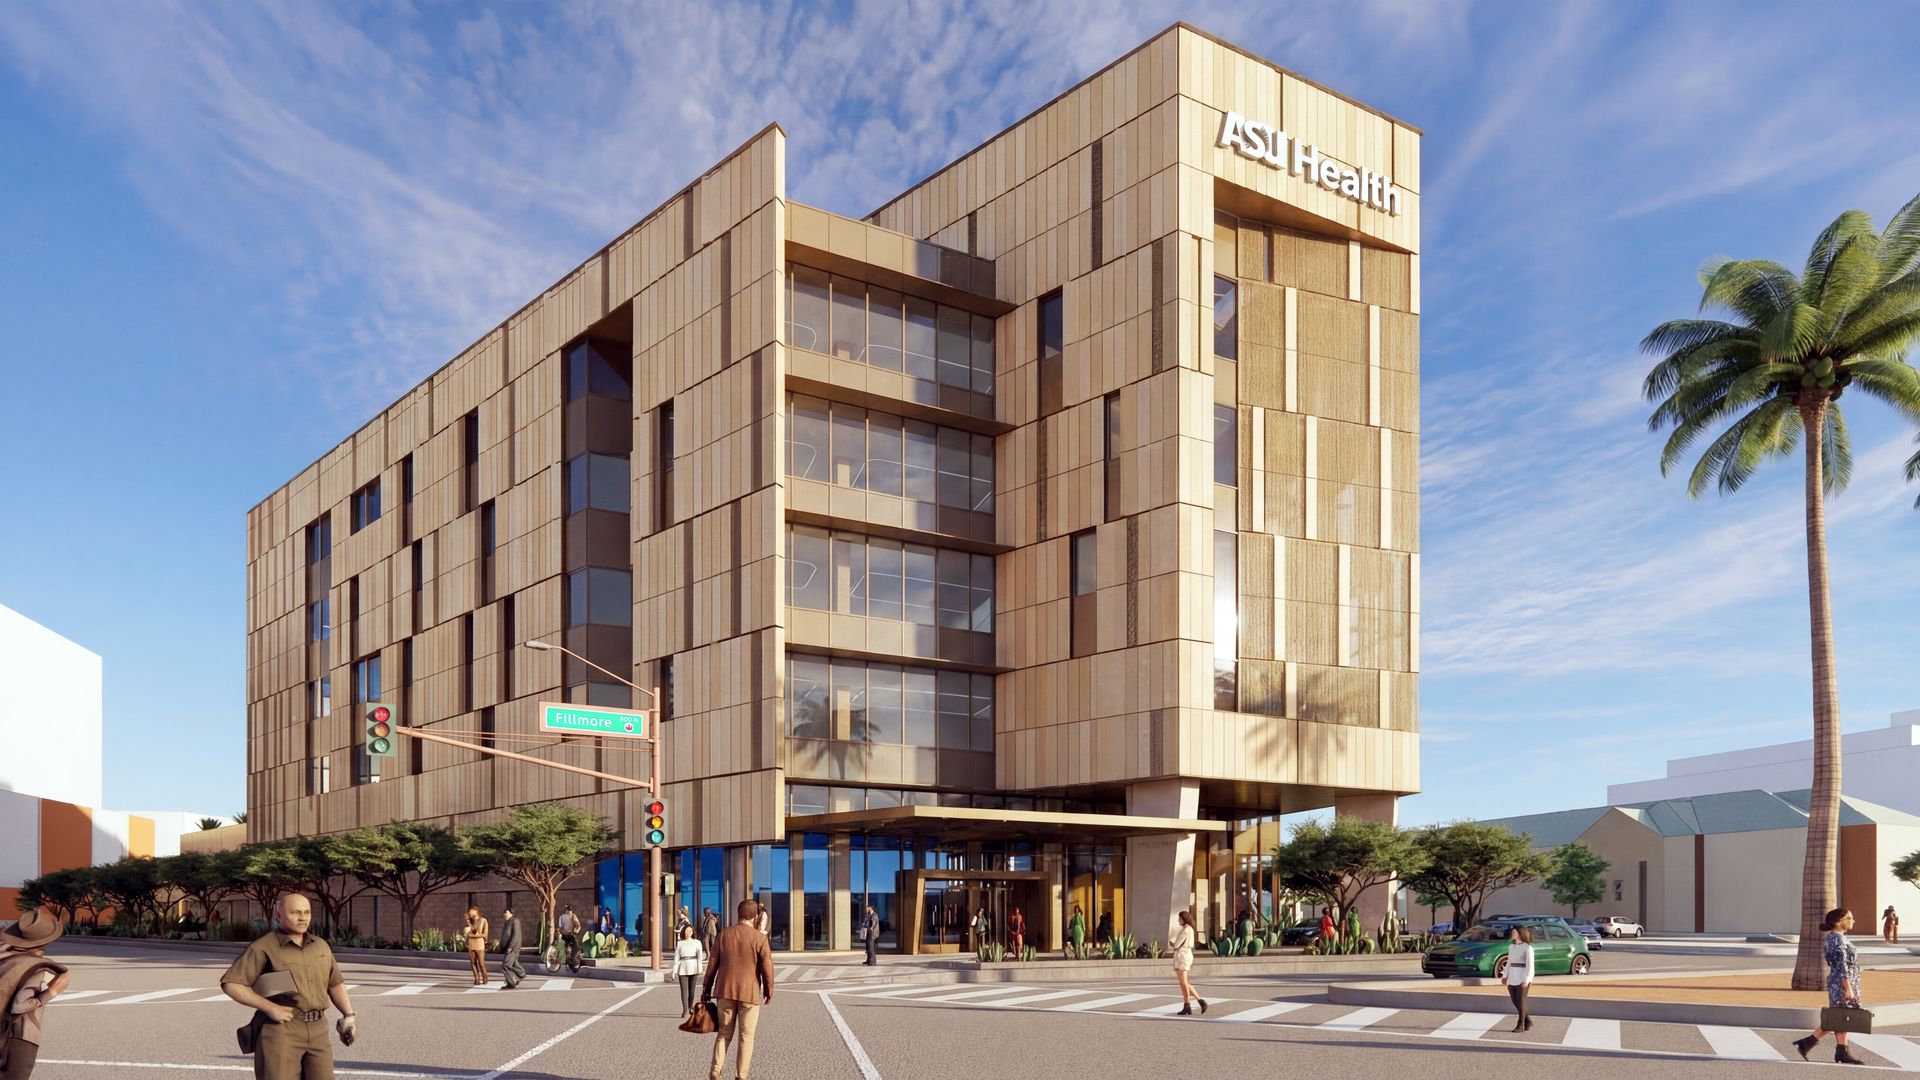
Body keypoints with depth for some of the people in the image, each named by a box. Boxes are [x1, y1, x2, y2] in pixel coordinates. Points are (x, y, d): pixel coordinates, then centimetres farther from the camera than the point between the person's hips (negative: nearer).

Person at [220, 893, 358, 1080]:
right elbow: (231, 984, -9)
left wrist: (349, 1015, 7)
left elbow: (335, 983, 21)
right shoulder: (263, 948, -5)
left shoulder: (321, 947, 12)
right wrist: (270, 1007, -16)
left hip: (316, 1031, 5)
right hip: (280, 1030, -5)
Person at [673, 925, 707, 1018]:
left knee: (691, 989, 6)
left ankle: (690, 1008, 22)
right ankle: (685, 1010, -11)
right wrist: (674, 971, 0)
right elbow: (676, 958, 7)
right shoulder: (679, 944, 9)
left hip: (693, 968, 0)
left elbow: (700, 956, -3)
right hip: (683, 969, 0)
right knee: (684, 989, -8)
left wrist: (700, 969, -13)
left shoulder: (697, 942, 5)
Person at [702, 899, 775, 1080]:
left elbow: (713, 964, 4)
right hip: (749, 993, -3)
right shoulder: (759, 938, -9)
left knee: (724, 1033, 12)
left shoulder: (723, 934, 0)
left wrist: (706, 989, 11)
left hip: (725, 991, 3)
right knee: (746, 1036, 6)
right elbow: (767, 968, -8)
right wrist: (769, 992, 5)